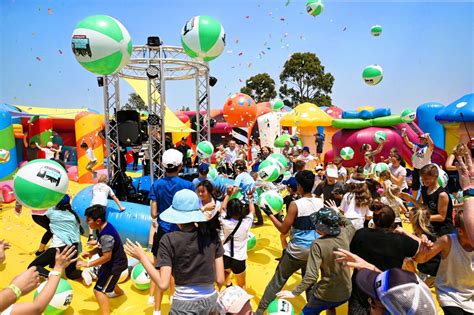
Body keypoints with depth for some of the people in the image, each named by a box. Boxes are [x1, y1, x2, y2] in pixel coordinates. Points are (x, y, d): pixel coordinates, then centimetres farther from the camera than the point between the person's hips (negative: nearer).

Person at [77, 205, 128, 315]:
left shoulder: (106, 235, -35)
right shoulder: (105, 227, -5)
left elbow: (107, 257, -32)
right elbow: (103, 247, 9)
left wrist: (88, 264, -27)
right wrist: (91, 252, -4)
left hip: (115, 265, -10)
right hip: (115, 262, 10)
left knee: (99, 291, -9)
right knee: (104, 278, 35)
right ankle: (118, 292, 63)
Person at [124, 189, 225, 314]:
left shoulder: (169, 240, -14)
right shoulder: (212, 234, -8)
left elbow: (163, 284, -14)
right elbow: (220, 279, -6)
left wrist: (142, 257, -5)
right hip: (211, 301, 3)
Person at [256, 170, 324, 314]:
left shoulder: (295, 204, -19)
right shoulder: (321, 202, -5)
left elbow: (283, 230, -14)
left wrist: (270, 214, -6)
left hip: (297, 251, -4)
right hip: (314, 250, 4)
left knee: (278, 280, 10)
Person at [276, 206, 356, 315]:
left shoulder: (318, 244, -24)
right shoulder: (344, 235, -9)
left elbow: (311, 276, -26)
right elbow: (350, 225, 17)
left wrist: (294, 292, -17)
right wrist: (337, 214, 19)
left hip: (326, 294, -5)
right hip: (346, 292, 6)